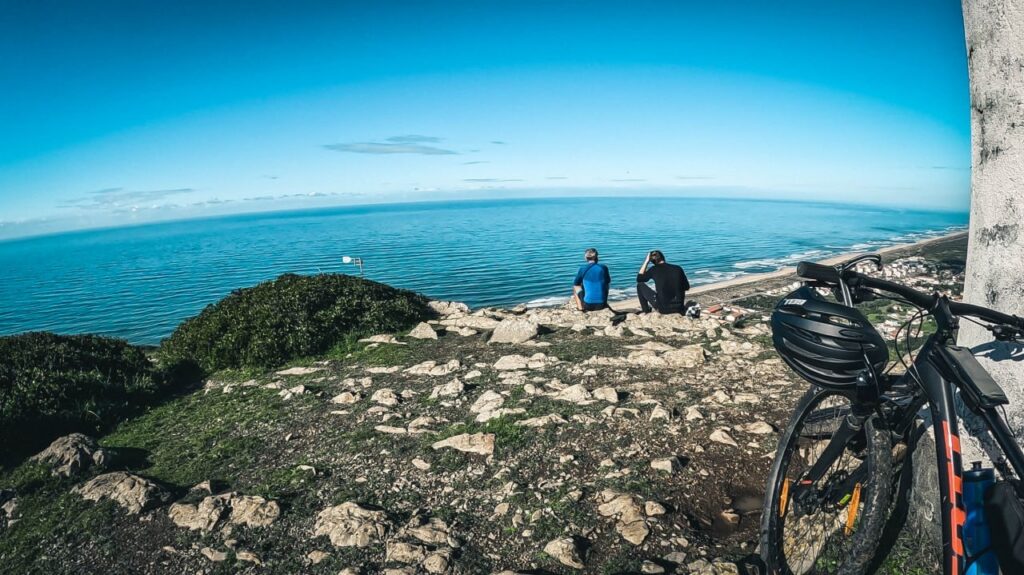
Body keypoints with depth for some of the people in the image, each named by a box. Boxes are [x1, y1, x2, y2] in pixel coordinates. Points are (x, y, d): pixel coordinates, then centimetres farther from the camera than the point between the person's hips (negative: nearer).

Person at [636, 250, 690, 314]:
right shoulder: (677, 268, 1)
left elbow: (639, 279, 8)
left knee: (640, 285, 13)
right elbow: (687, 287, 11)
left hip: (663, 309, -4)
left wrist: (646, 261, 9)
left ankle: (646, 311, 18)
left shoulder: (654, 269, -7)